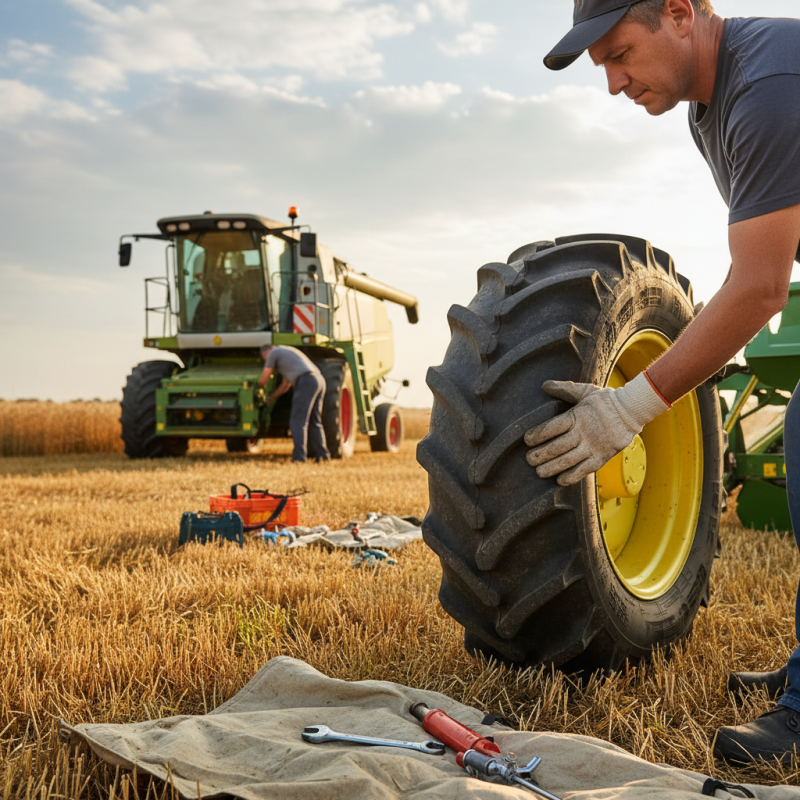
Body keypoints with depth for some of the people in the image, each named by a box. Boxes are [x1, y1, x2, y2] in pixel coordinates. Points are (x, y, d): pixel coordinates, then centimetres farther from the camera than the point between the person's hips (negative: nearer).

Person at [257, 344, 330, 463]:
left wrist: (260, 387, 32)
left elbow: (262, 381, 10)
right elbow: (285, 385, 38)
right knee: (314, 421, 15)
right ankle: (323, 455, 13)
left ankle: (298, 457, -13)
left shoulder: (273, 353, 10)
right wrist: (271, 398, 45)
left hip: (306, 382, -8)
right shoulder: (288, 352, 35)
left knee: (298, 421, -6)